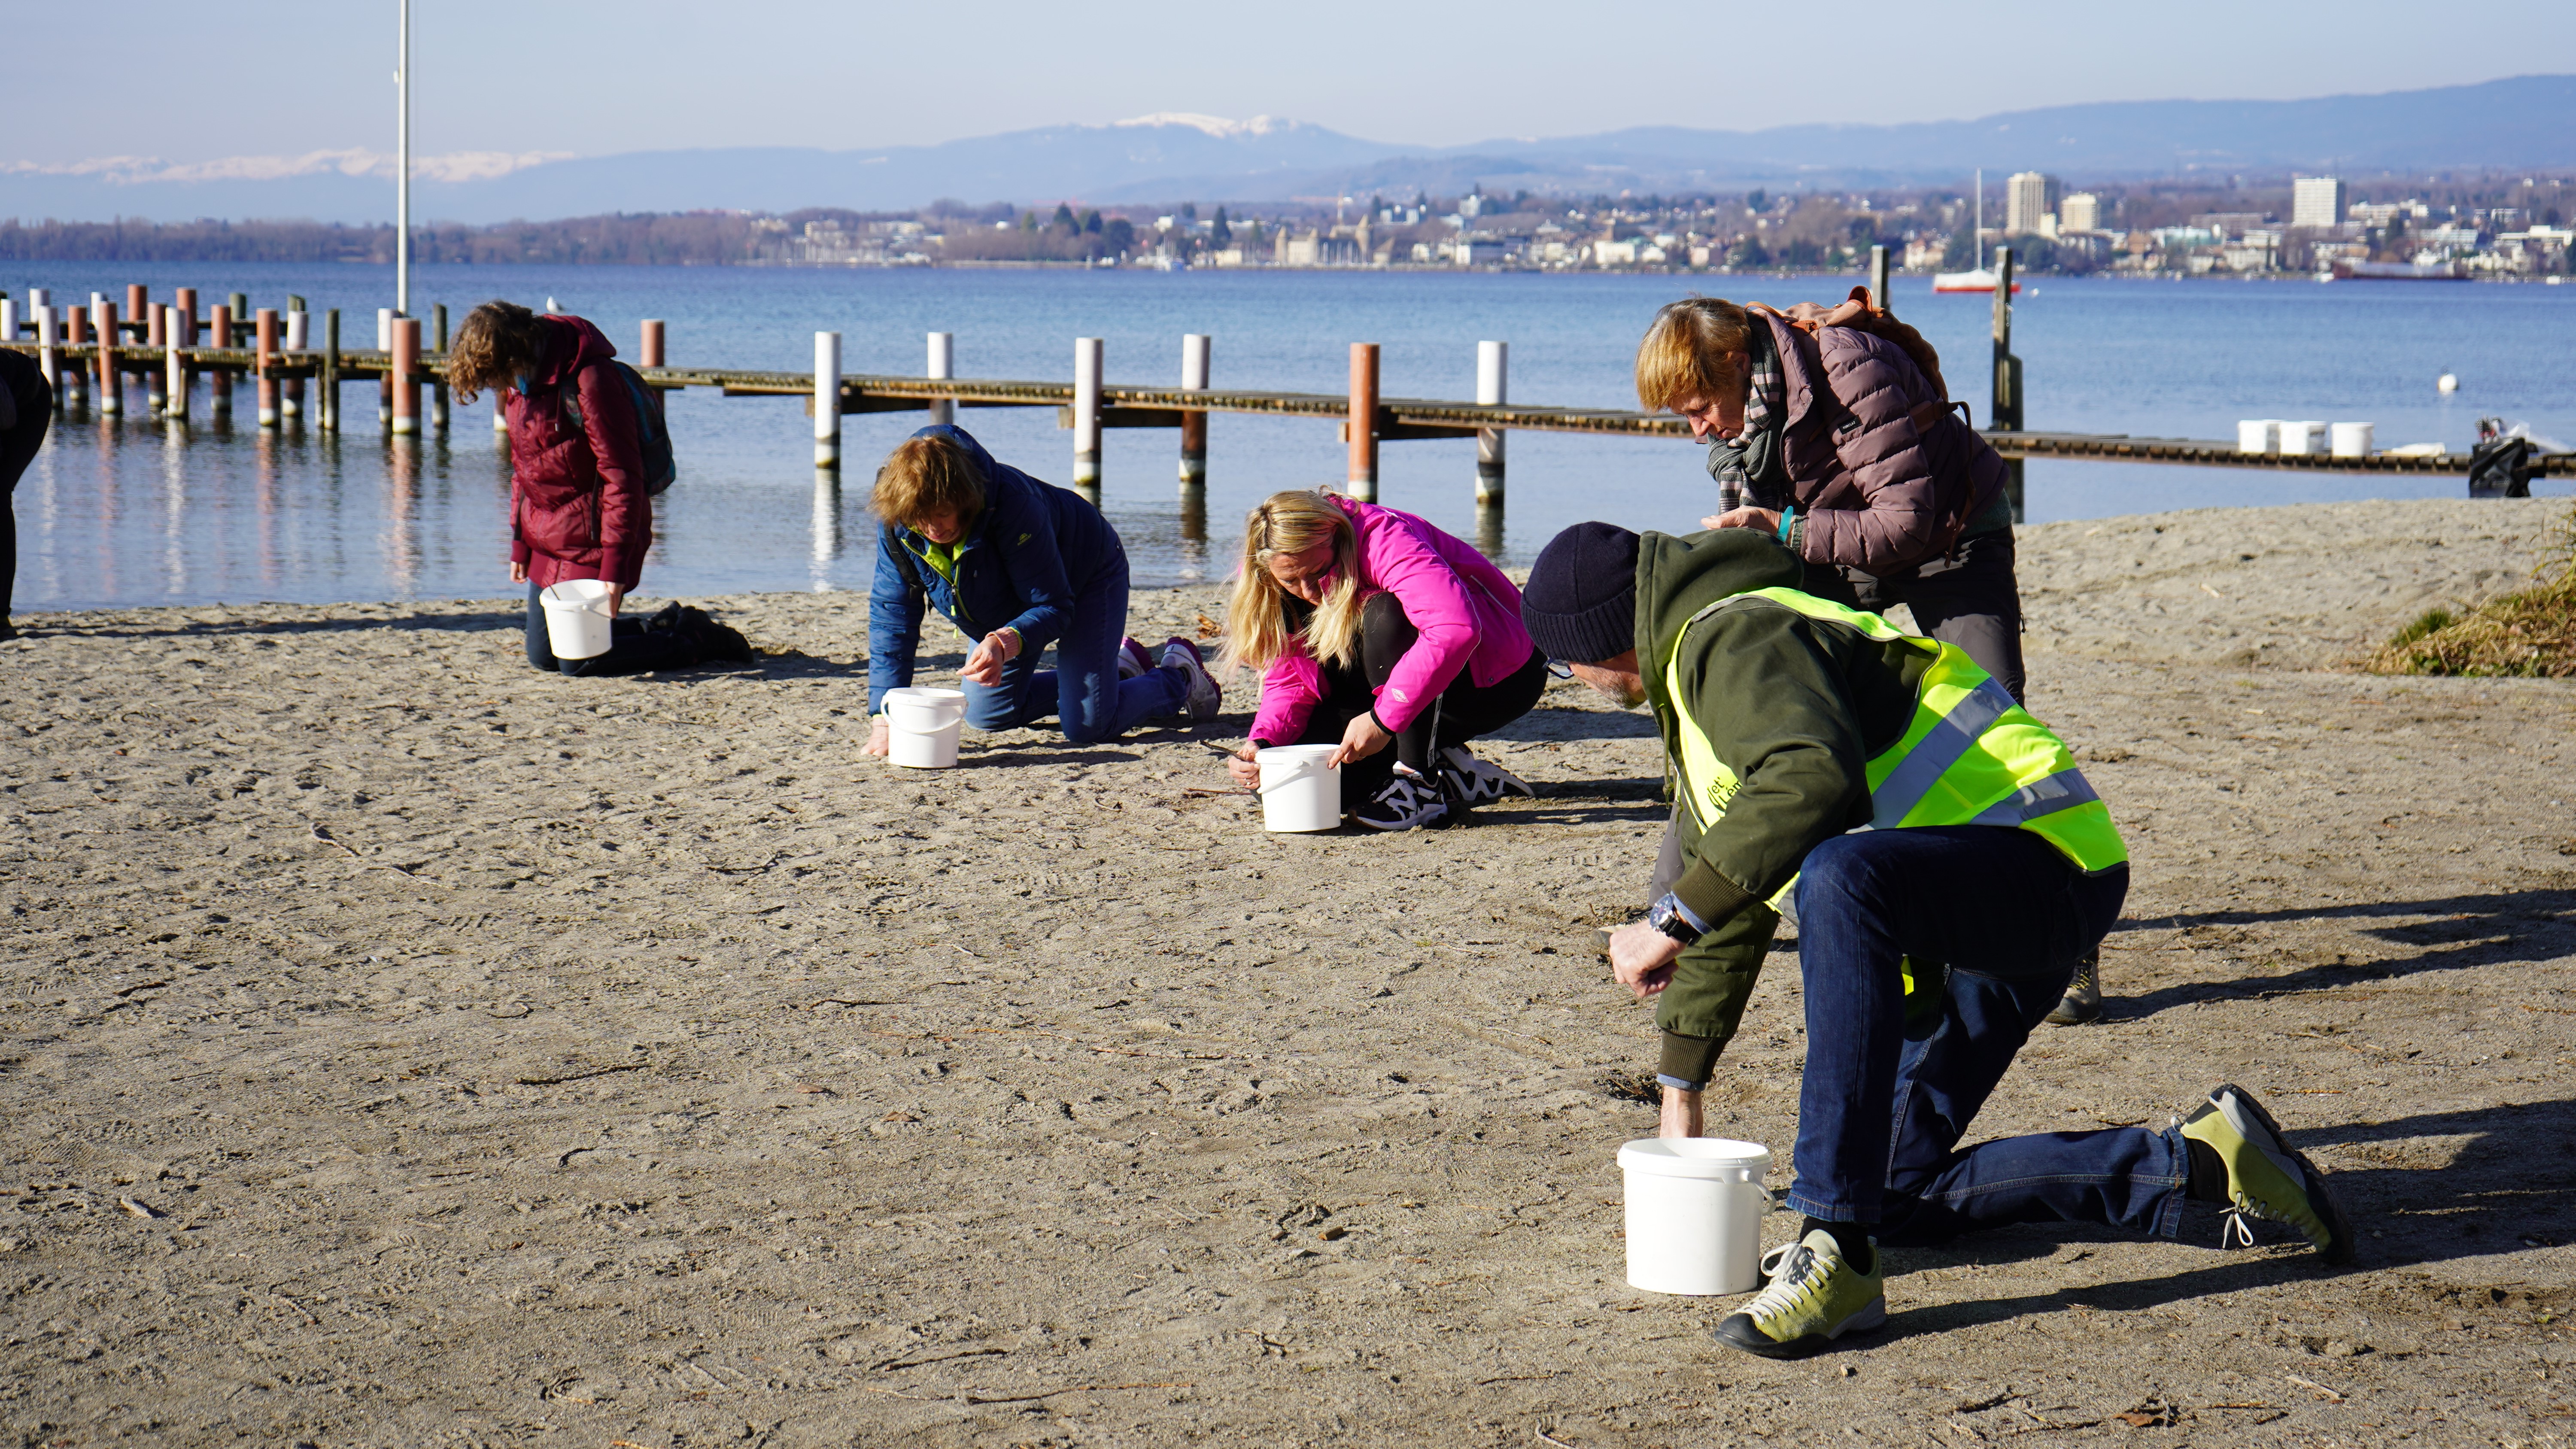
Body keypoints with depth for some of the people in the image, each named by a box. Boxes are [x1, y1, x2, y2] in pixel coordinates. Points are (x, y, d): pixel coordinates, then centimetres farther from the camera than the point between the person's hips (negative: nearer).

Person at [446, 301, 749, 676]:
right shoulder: (520, 384, 6)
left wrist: (615, 563, -23)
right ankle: (665, 627, 25)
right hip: (548, 546, 9)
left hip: (590, 543, -9)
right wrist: (520, 543, 15)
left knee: (578, 663, -7)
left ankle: (696, 640, 8)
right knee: (542, 655, 13)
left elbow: (622, 478, -22)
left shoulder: (589, 381, -22)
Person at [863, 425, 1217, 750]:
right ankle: (1122, 667, 30)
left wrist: (1005, 643, -57)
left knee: (1087, 726, -15)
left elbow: (1053, 606, -35)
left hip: (1086, 574, -7)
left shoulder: (1012, 503, -41)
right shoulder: (896, 523, -27)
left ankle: (1180, 677, 17)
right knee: (986, 716, 13)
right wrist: (884, 717, -29)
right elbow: (891, 615, -21)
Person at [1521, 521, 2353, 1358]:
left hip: (2043, 857, -11)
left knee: (1837, 876, -40)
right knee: (1898, 1191, 10)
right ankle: (2197, 1163, 13)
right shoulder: (1698, 673, 21)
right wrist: (1680, 1094, 32)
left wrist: (1672, 920, -29)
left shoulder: (1735, 637, -13)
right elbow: (1730, 891, 29)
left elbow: (1811, 781, -35)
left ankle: (1838, 1256, -39)